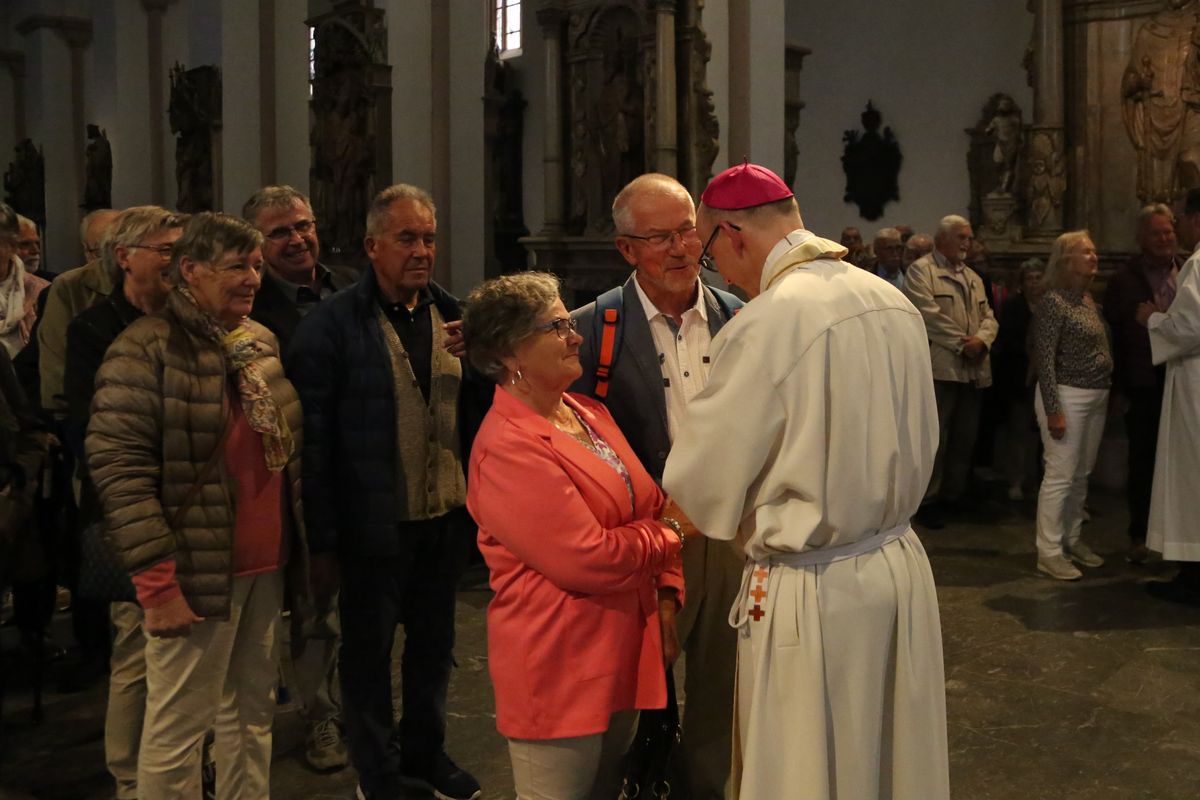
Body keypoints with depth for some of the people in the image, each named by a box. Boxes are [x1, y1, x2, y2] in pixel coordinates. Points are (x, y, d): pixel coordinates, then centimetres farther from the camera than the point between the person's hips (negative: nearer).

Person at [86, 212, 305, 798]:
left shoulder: (262, 342, 12)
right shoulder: (147, 349, -10)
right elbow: (118, 467, -16)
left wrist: (299, 544, 16)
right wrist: (156, 581, -20)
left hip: (266, 566, 7)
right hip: (199, 572, -7)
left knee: (252, 712, 16)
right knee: (178, 727, 3)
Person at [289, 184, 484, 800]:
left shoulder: (451, 315, 5)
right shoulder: (332, 324, -12)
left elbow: (478, 413, 7)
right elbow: (314, 441, -13)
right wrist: (322, 542, -13)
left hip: (445, 519, 5)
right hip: (374, 525, -5)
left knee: (433, 646, 20)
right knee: (367, 655, 12)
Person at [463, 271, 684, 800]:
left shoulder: (591, 414, 8)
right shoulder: (507, 448, -20)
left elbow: (651, 508, 12)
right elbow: (588, 561, -23)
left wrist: (667, 590, -2)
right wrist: (665, 537, -8)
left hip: (622, 654, 9)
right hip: (560, 668, -8)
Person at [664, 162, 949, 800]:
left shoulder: (766, 324, -20)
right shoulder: (896, 303, 1)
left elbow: (702, 488, -12)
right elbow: (920, 445, 12)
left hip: (810, 593, -7)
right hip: (900, 567, 7)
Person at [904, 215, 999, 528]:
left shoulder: (973, 277, 22)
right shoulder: (921, 271, -3)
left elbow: (988, 316, 15)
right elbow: (929, 314, -14)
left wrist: (981, 340, -7)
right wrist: (961, 343, -13)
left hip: (973, 370, 8)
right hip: (939, 368, -8)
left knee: (965, 438, 12)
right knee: (935, 438, -5)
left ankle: (954, 495, 22)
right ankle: (928, 500, 3)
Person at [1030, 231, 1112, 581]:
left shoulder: (1089, 300, 12)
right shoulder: (1054, 302, -12)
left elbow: (1099, 351, 16)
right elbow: (1045, 360, -16)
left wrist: (1108, 396, 9)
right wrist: (1053, 410, -19)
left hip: (1096, 398, 8)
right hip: (1067, 396, -8)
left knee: (1082, 475, 14)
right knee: (1060, 476, -5)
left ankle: (1072, 539, 26)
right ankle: (1049, 552, 2)